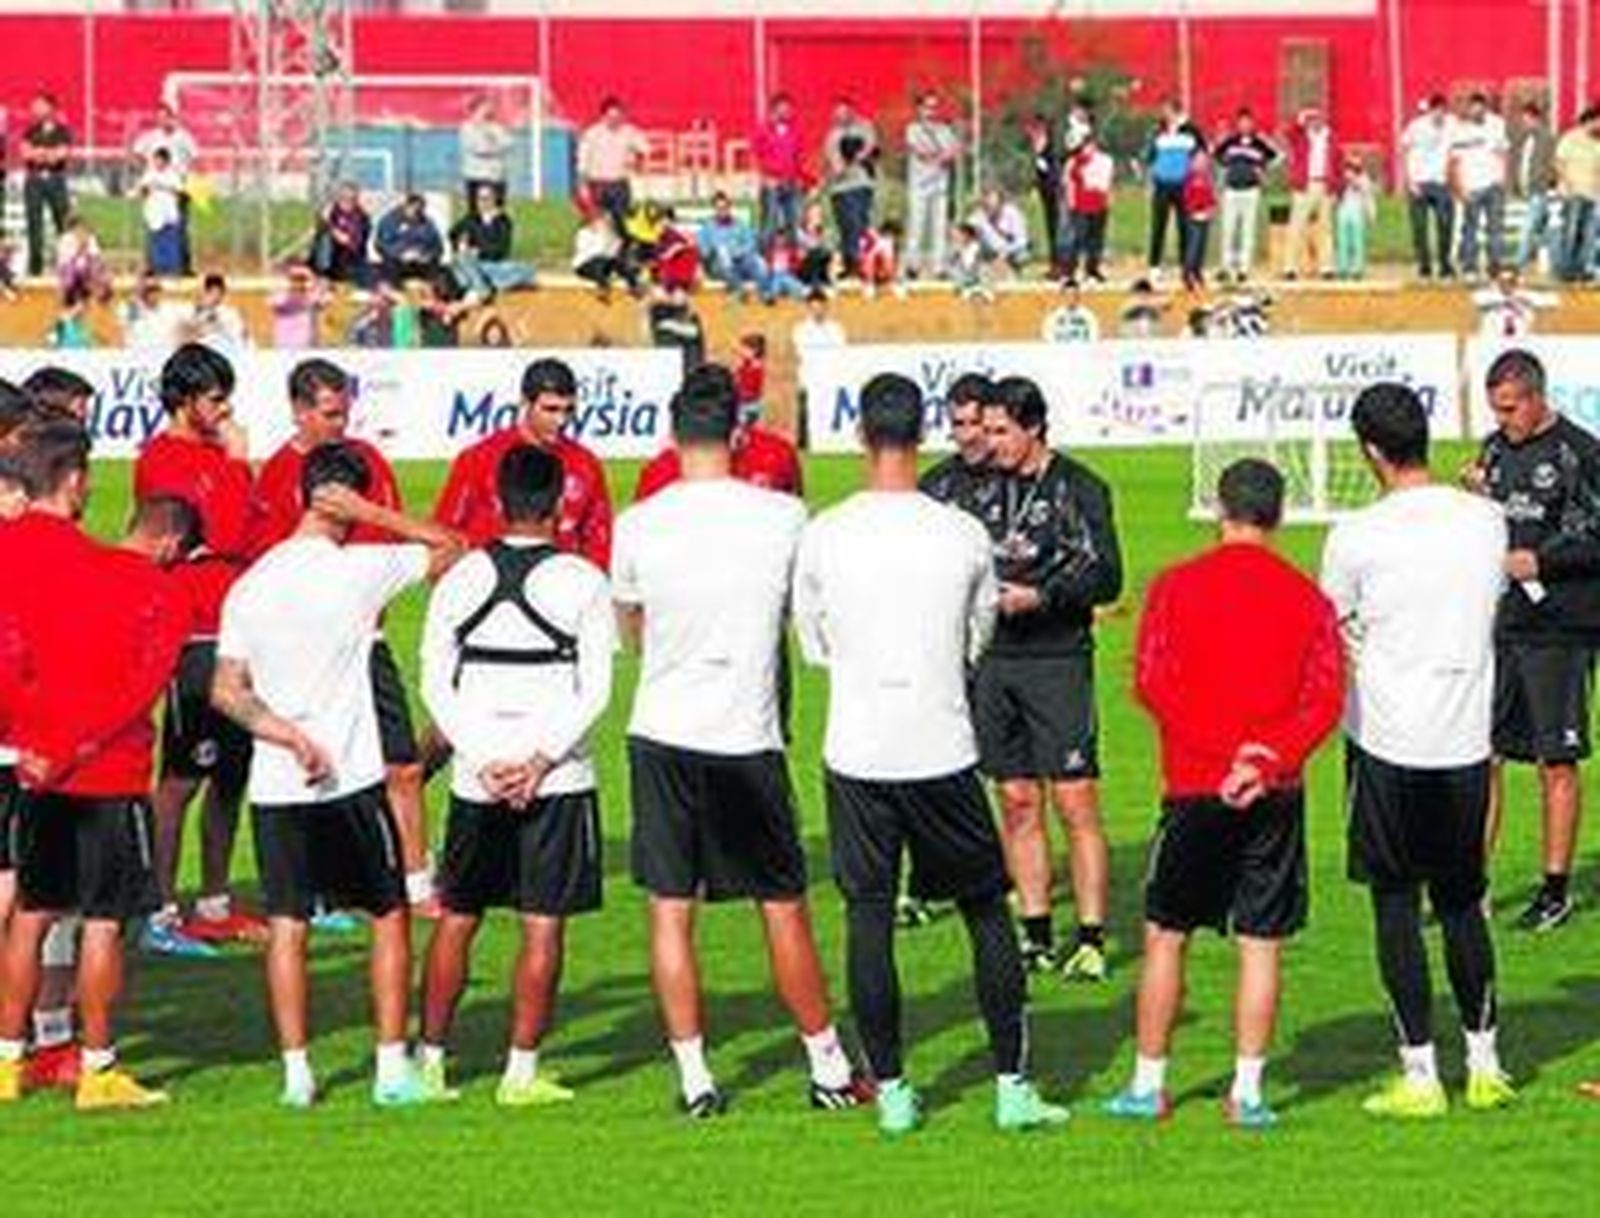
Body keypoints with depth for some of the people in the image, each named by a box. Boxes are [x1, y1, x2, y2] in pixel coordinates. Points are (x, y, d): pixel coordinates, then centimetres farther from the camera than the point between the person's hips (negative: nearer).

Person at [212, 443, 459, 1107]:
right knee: (389, 917, 8)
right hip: (350, 778, -3)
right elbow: (447, 548, 1)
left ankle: (296, 1072, 5)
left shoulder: (250, 585, 4)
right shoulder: (357, 569, -10)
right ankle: (393, 1068, 6)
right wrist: (369, 514, -4)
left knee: (286, 925, 7)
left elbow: (226, 692, 2)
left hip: (275, 784, 4)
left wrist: (290, 736, -3)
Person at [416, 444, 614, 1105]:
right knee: (542, 925, 1)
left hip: (476, 778, 3)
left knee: (457, 918, 13)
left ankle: (431, 1058, 17)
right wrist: (540, 762, -8)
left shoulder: (461, 577, 2)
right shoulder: (584, 583, -4)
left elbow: (435, 684, 0)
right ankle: (522, 1070, 0)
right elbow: (594, 691, -9)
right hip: (557, 779, -3)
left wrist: (484, 762, -3)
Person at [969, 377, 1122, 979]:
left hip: (1057, 662, -5)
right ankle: (1036, 935, 12)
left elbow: (1106, 578, -8)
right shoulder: (986, 489, 13)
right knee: (1017, 802, 6)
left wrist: (1037, 597, -17)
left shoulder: (1079, 489, -3)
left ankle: (1091, 939, -3)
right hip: (994, 659, 5)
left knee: (1075, 803, -6)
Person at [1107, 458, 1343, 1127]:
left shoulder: (1177, 586, -2)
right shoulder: (1308, 597, 2)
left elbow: (1152, 682, -9)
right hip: (1276, 793, 1)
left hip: (1195, 788, -1)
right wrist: (1267, 761, -13)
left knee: (1166, 934, 10)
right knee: (1261, 944, 5)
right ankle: (1248, 1092, 3)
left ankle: (1148, 1084, 13)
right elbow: (1326, 697, -6)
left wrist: (1223, 749, -12)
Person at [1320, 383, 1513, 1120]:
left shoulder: (1357, 537, -12)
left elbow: (1329, 636, 0)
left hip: (1386, 740, -4)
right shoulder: (1487, 521, 0)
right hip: (1466, 740, 4)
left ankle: (1420, 1076, 4)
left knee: (1395, 906, 4)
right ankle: (1484, 1064, 19)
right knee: (1462, 902, 16)